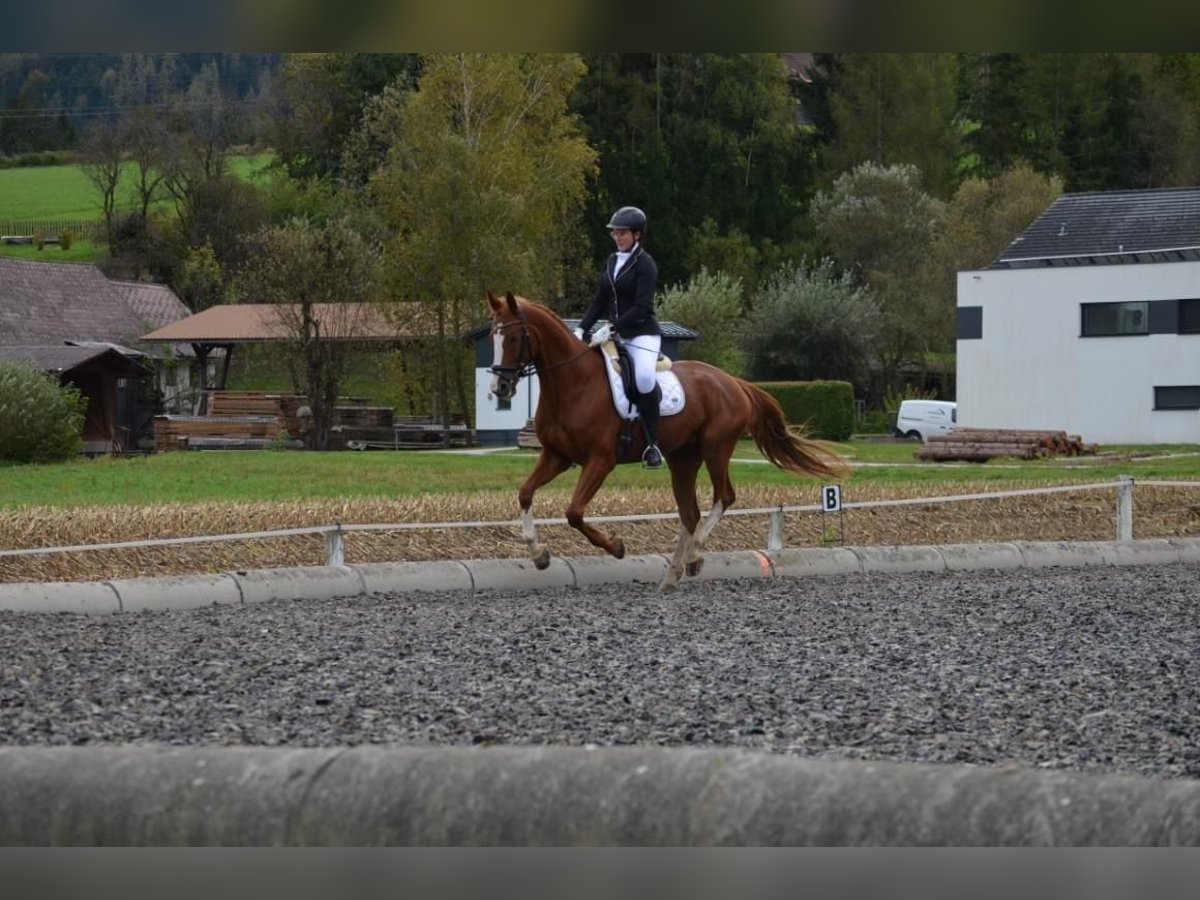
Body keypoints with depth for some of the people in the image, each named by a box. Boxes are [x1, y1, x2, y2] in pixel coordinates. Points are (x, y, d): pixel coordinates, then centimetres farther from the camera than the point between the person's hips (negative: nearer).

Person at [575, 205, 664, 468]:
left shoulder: (645, 264, -9)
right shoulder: (611, 262, 13)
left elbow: (641, 308, -18)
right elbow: (599, 301, 15)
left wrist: (610, 328, -25)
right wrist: (581, 329, 1)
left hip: (642, 334, -9)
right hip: (614, 334, 9)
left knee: (644, 377, -33)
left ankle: (653, 444, -27)